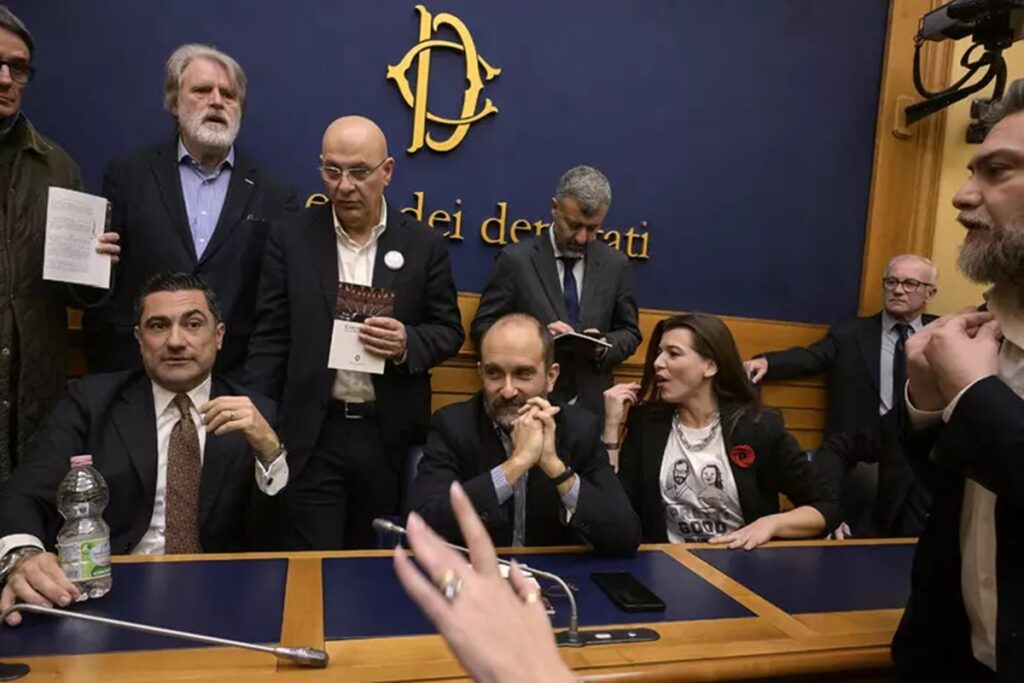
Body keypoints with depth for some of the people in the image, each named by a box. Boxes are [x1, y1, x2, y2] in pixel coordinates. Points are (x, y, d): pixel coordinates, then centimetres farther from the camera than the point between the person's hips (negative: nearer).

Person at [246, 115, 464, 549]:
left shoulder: (423, 244, 0)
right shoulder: (291, 237, 1)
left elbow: (449, 331, 4)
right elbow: (270, 337, 1)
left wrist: (407, 343, -17)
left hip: (390, 437, 1)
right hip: (313, 435, 0)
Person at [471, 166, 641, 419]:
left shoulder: (615, 265, 2)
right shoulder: (516, 259, -6)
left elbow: (629, 332, 10)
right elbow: (482, 327, -5)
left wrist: (604, 345, -11)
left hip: (591, 406, 3)